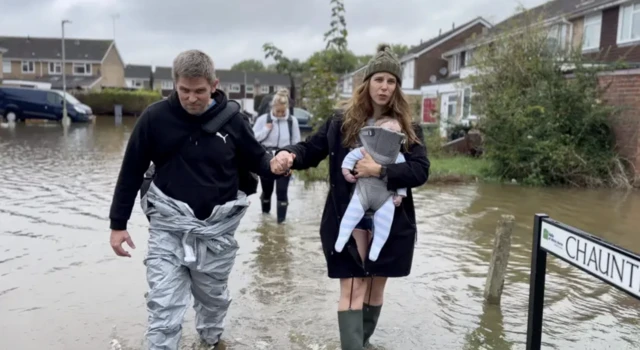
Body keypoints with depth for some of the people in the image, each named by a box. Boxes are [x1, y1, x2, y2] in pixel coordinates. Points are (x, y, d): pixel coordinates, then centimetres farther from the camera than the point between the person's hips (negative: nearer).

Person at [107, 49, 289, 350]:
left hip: (217, 229, 2)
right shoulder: (155, 117, -11)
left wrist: (274, 165, -19)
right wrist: (118, 223, -1)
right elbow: (131, 172, -3)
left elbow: (256, 159, 5)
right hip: (168, 228, -2)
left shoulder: (232, 120, -8)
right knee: (164, 307, -4)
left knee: (213, 299, 22)